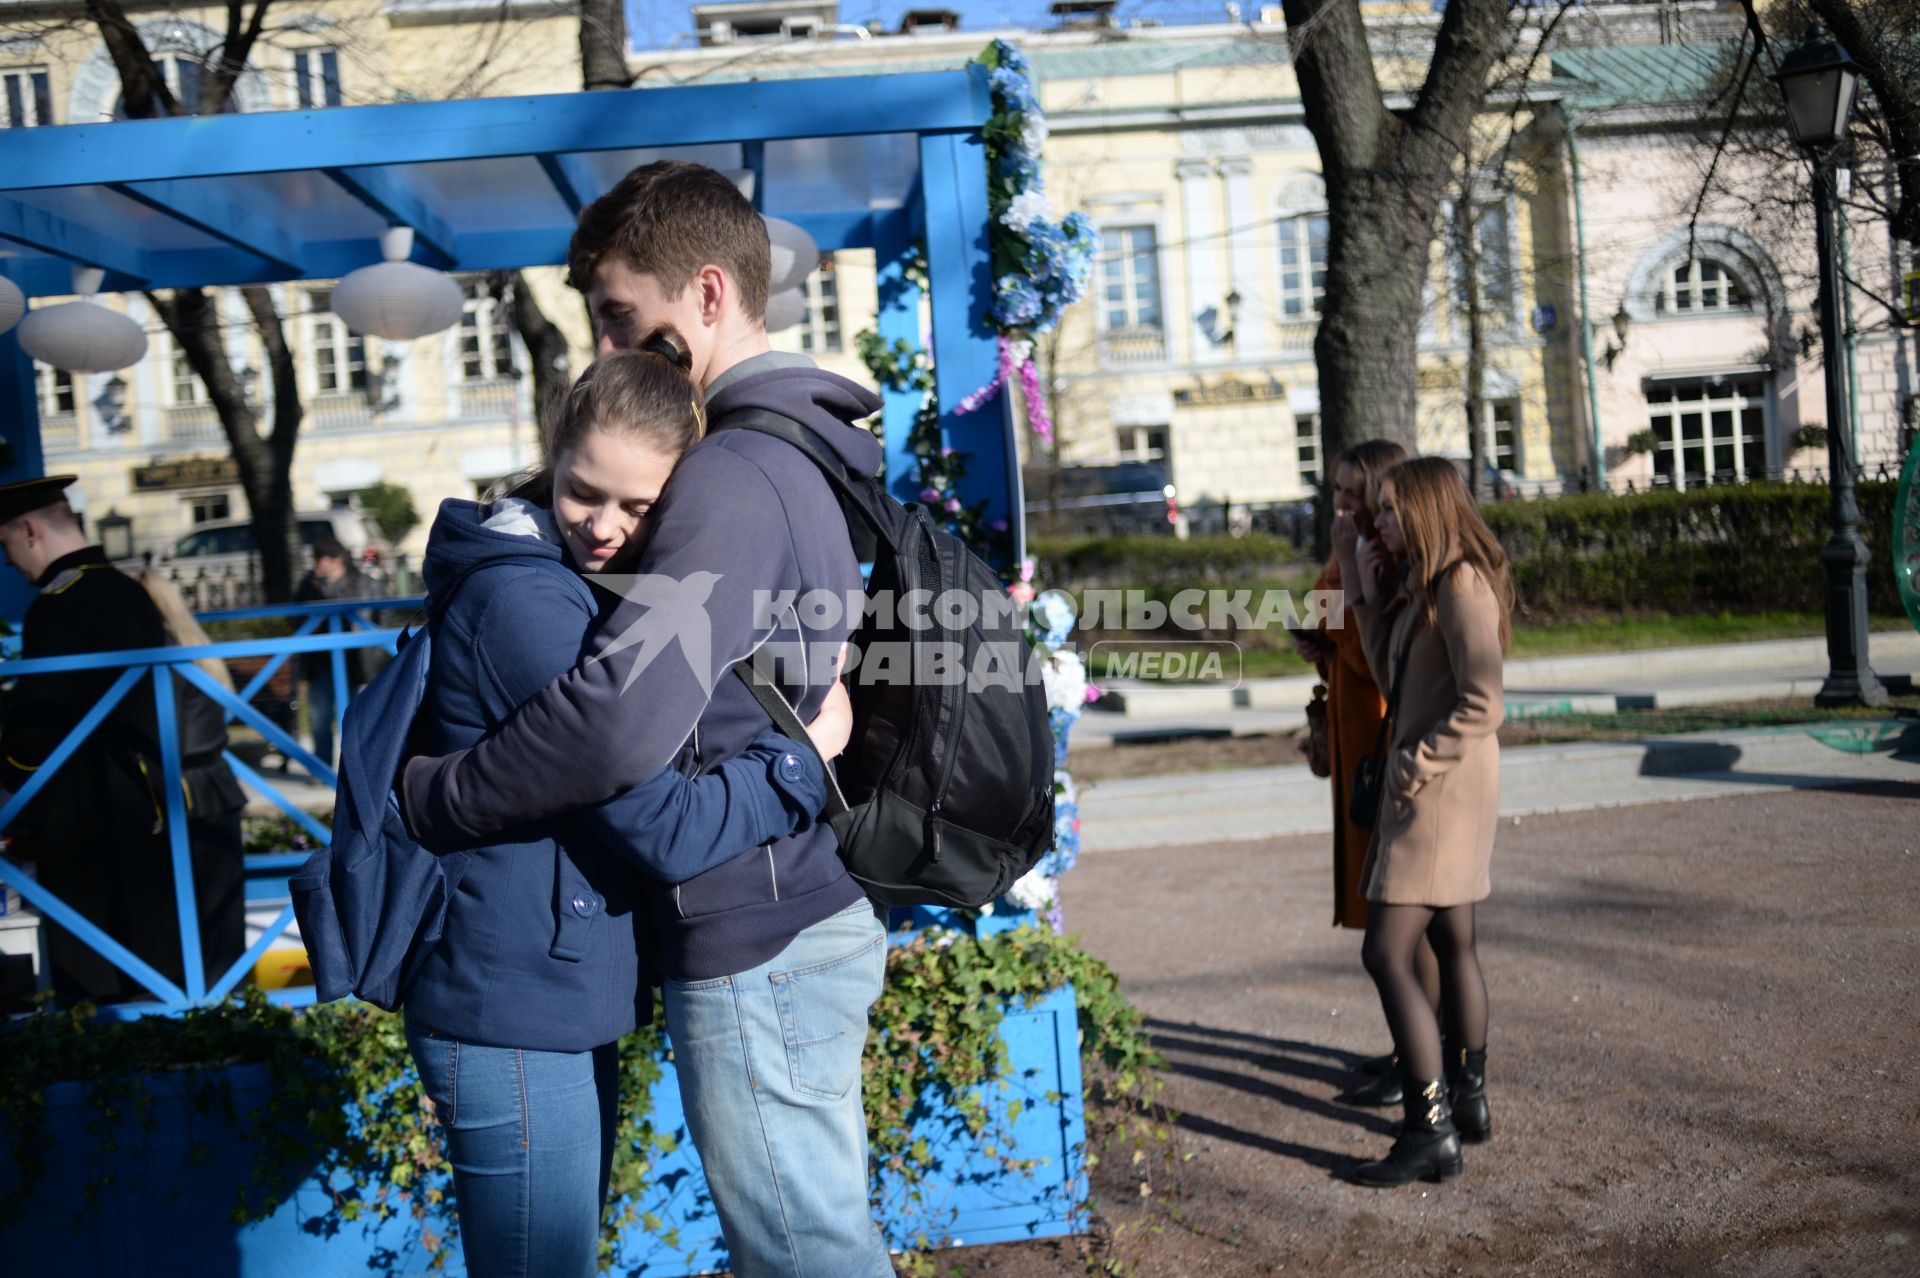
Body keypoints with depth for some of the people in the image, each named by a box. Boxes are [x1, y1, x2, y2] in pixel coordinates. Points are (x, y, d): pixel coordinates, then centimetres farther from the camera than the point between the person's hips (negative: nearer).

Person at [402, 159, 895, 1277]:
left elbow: (623, 723, -29)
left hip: (758, 948, -10)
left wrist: (433, 797, -16)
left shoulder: (734, 478, -19)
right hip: (819, 914, 10)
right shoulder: (805, 454, 13)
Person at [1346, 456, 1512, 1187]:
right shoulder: (1425, 587, 13)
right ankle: (1467, 1099, 31)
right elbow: (1393, 679, 15)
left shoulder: (1462, 586, -16)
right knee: (1451, 942, 18)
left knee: (1387, 953, -11)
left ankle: (1431, 1133, -7)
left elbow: (1482, 705, -22)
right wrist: (1371, 599, 8)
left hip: (1445, 789, -10)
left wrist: (1416, 763, -16)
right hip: (1426, 788, 10)